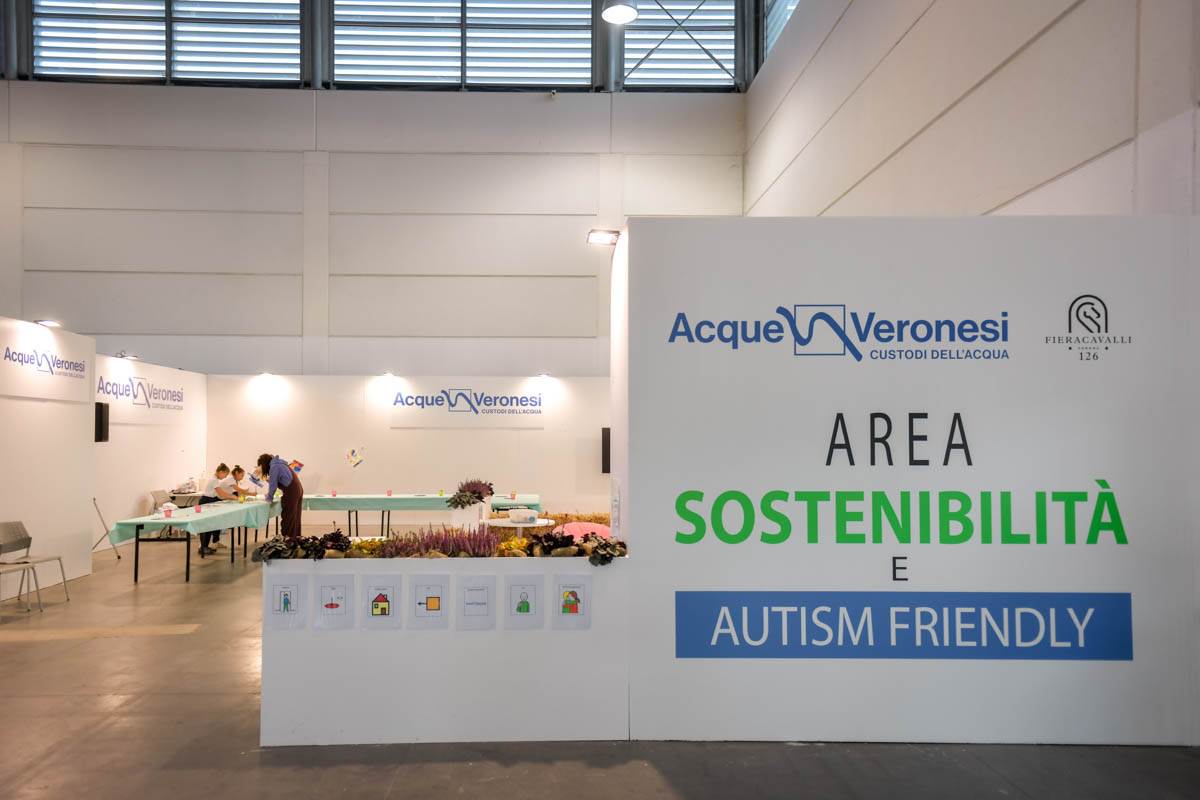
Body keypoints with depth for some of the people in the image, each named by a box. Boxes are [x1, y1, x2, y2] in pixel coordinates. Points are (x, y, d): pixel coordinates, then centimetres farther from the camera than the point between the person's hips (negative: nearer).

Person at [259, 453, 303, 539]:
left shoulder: (274, 467, -7)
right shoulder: (279, 464, 21)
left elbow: (273, 484, -6)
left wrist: (269, 498, 6)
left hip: (291, 492, -9)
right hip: (298, 490, 9)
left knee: (287, 516, -3)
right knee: (295, 516, 12)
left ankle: (287, 537, -2)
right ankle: (296, 536, 14)